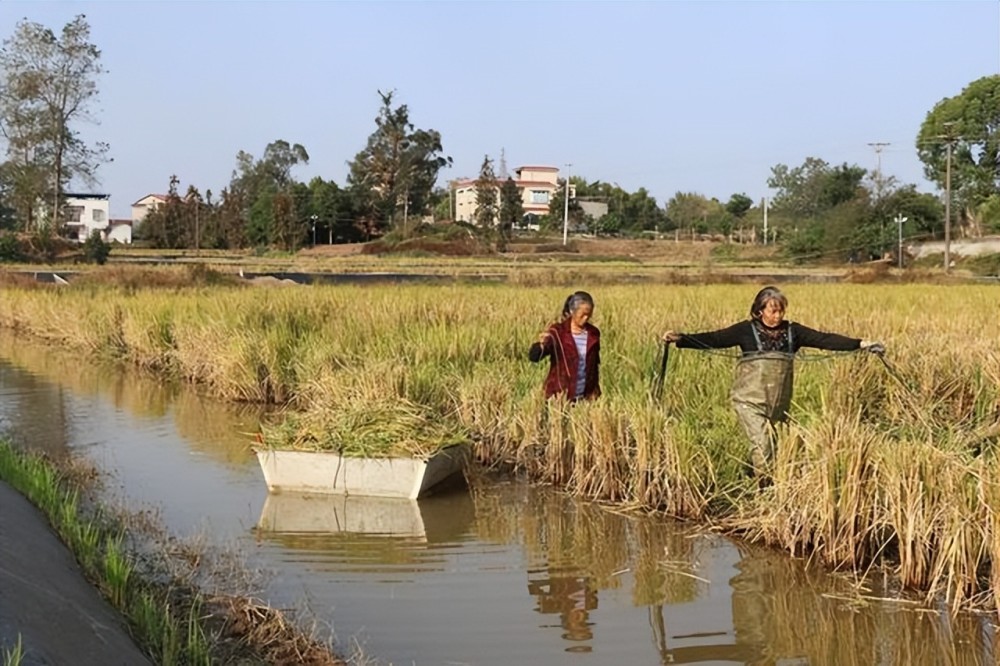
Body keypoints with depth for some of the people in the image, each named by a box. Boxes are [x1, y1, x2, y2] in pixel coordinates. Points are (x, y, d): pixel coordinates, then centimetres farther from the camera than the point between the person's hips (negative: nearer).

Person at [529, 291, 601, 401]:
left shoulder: (593, 333, 4)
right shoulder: (557, 331, -8)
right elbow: (533, 357, -16)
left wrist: (595, 391, 10)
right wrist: (541, 344, -37)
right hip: (559, 396, -3)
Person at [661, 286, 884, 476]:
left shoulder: (792, 331, 7)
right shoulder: (746, 330, 0)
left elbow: (825, 339, 3)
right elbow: (714, 339, -6)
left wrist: (860, 344, -4)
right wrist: (680, 339, -18)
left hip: (779, 404, 4)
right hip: (751, 400, -3)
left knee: (776, 445, 4)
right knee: (762, 445, -14)